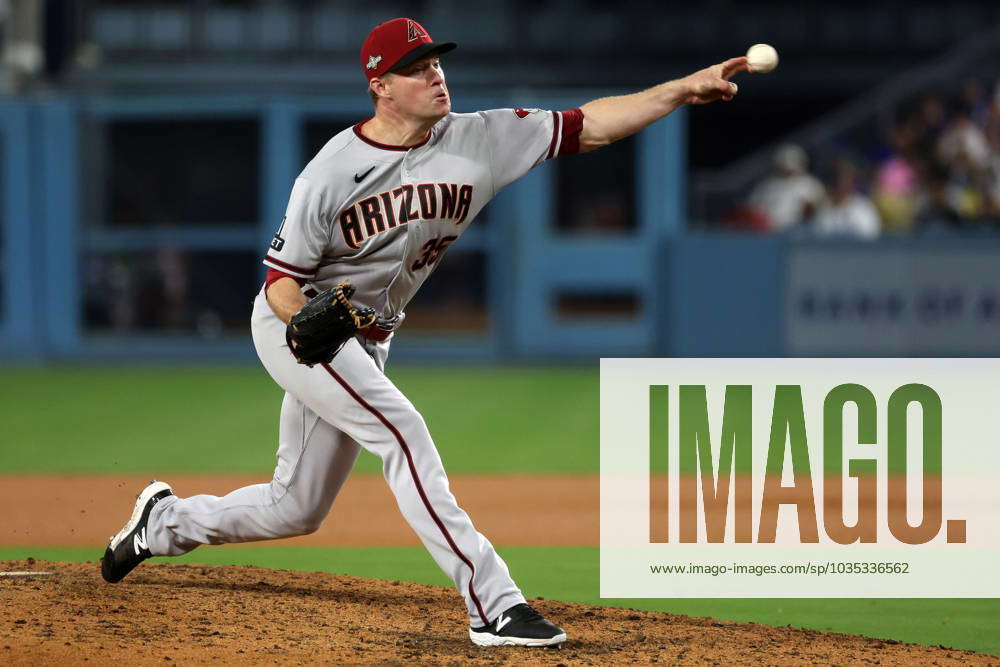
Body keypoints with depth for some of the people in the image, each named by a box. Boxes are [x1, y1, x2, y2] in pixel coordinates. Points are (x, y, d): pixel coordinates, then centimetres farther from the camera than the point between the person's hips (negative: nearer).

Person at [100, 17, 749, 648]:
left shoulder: (479, 141, -9)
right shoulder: (332, 171, -20)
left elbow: (590, 126, -14)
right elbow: (283, 285, -15)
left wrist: (686, 88, -24)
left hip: (365, 345, 7)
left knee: (297, 510, 14)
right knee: (403, 432, -25)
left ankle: (164, 520, 38)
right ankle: (495, 607, -27)